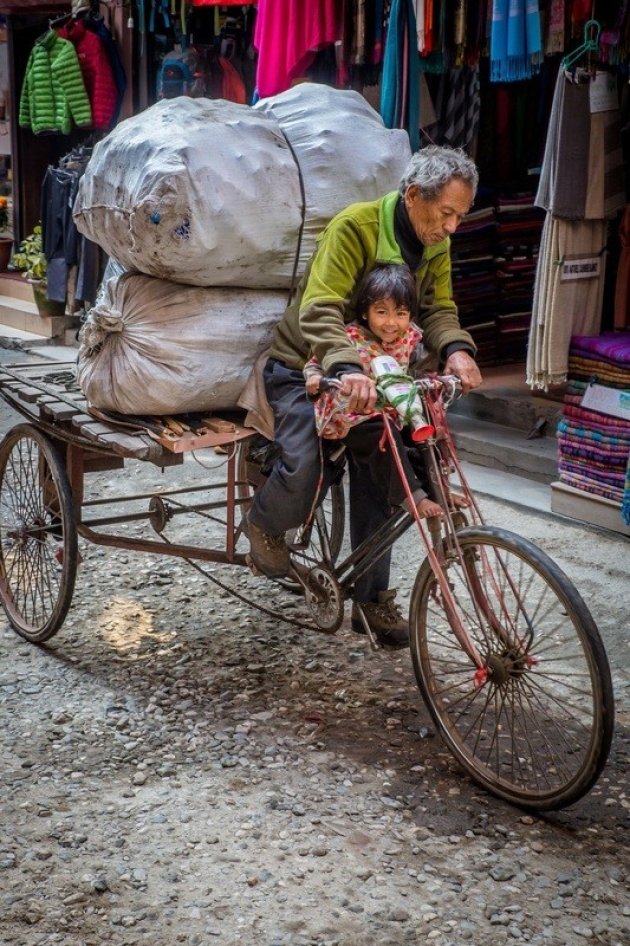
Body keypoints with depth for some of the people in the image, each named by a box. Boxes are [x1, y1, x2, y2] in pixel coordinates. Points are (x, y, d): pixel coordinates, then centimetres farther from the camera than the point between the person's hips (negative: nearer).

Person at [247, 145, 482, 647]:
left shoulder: (435, 245, -3)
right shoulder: (354, 227, -26)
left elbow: (438, 308, -8)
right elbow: (319, 312, -34)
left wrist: (456, 349, -32)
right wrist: (346, 368, -52)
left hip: (370, 370, 7)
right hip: (306, 366, -6)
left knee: (378, 478, 1)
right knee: (306, 468, -28)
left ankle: (372, 600, 14)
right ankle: (265, 524, 8)